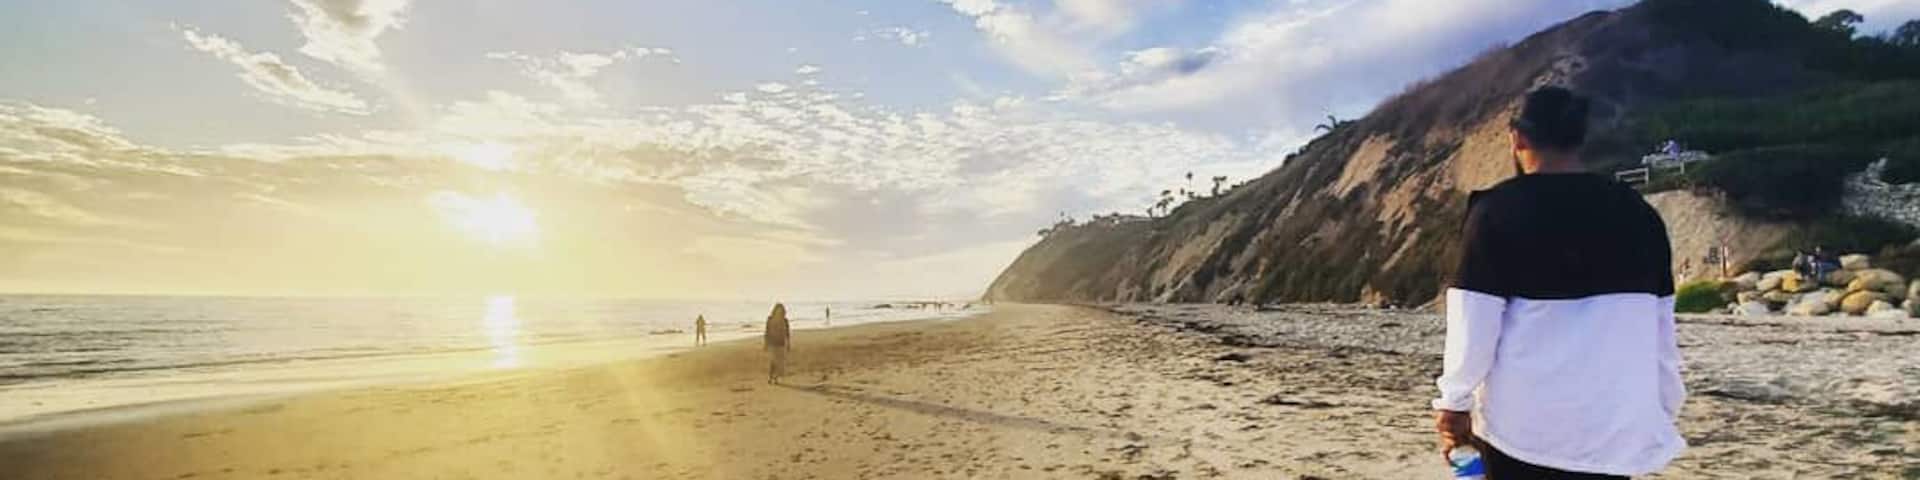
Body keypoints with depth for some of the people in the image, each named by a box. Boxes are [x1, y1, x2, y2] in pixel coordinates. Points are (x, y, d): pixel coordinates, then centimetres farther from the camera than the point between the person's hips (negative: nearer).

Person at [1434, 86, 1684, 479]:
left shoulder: (1498, 209, -10)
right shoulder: (1638, 213, 5)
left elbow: (1473, 326, -12)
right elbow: (1661, 331, 11)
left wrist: (1454, 402, -2)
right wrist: (1665, 410, 22)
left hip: (1521, 421, -4)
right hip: (1614, 425, 4)